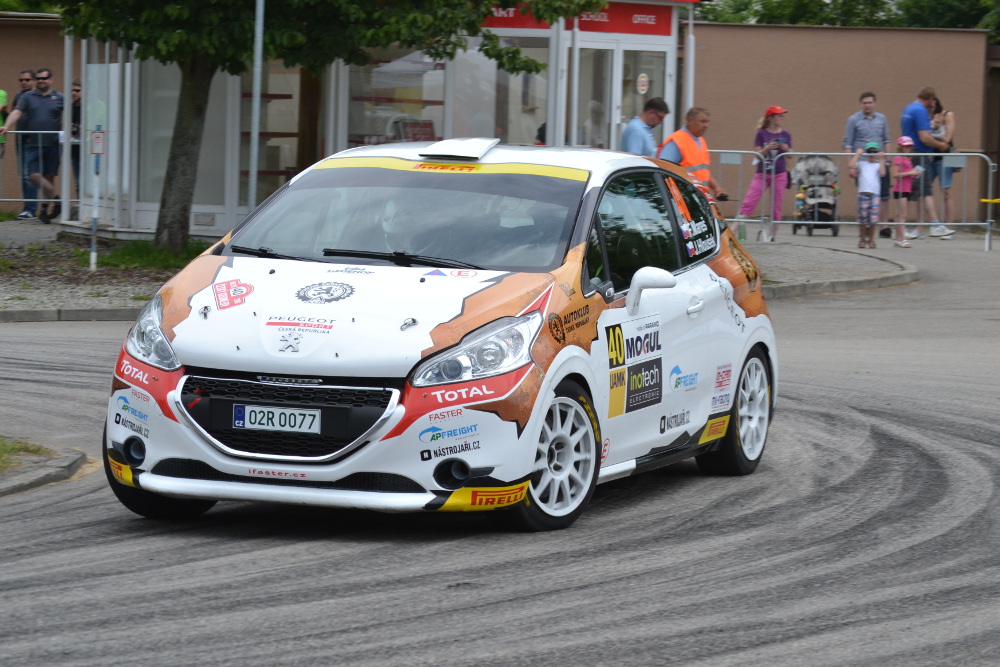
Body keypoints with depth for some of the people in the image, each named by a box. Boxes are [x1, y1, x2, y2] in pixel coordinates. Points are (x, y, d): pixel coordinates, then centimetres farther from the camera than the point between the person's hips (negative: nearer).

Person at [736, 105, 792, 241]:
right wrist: (767, 148, -22)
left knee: (776, 205, 3)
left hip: (779, 174, 2)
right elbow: (758, 154, -5)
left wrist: (786, 149, -13)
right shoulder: (761, 134, -2)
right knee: (748, 202, -9)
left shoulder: (785, 135, 5)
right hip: (762, 174, -2)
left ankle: (772, 234, 13)